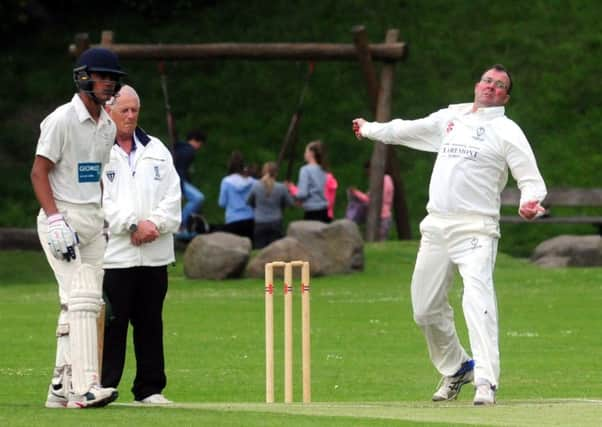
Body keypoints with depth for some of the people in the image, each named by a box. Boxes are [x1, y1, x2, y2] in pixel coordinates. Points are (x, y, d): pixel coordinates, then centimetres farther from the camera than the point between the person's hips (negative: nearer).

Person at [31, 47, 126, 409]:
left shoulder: (108, 126, 13)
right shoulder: (62, 120, -11)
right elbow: (39, 172, -12)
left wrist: (105, 222, 17)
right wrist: (55, 220, -21)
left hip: (93, 221, 8)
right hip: (62, 217, -8)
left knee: (87, 303, 7)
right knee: (81, 298, -18)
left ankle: (62, 388, 13)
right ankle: (85, 386, -24)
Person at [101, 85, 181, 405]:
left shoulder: (156, 150, 16)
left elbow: (172, 197, 10)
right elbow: (99, 200, -9)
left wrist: (154, 224, -7)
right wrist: (134, 225, -15)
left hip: (155, 255, 5)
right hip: (114, 255, -5)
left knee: (150, 323, 8)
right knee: (112, 323, -6)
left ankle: (150, 388, 13)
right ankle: (102, 386, -2)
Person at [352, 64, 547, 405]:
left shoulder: (507, 131, 0)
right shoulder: (451, 117, 16)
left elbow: (532, 179, -6)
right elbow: (408, 130, 32)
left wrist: (530, 202, -28)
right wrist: (369, 129, 45)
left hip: (476, 228, -6)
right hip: (437, 225, 6)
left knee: (478, 300, -23)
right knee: (426, 307, 10)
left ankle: (486, 383, -29)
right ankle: (456, 368, 29)